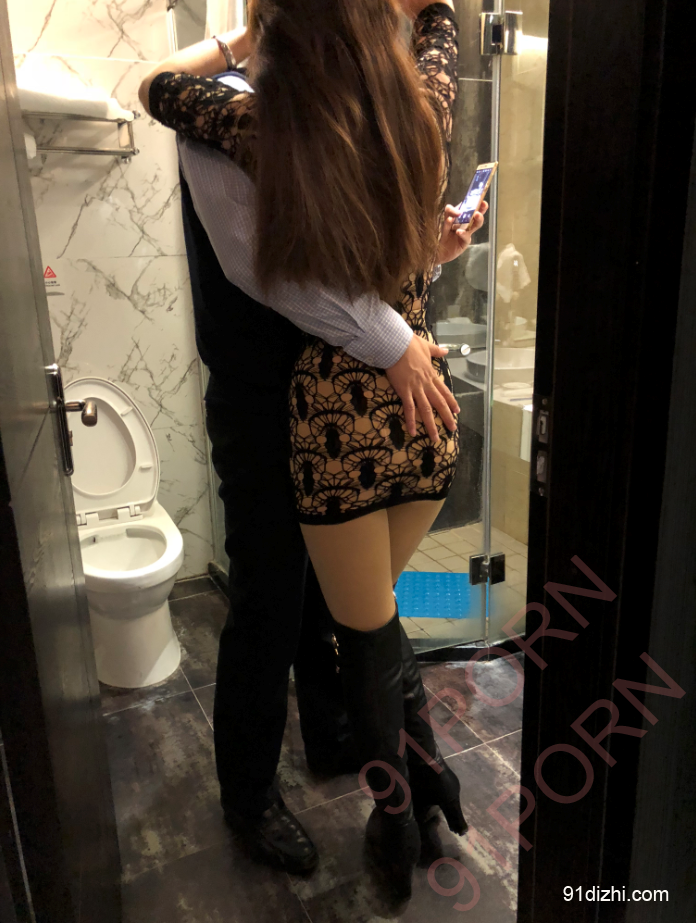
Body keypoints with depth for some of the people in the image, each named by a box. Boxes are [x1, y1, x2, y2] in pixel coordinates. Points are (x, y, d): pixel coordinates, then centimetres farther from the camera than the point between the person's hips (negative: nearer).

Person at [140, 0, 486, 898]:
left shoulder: (267, 131, -11)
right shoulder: (424, 112, -1)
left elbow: (156, 83, 9)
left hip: (337, 418, -4)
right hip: (425, 412, 5)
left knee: (365, 627, 15)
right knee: (377, 609, 26)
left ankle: (397, 824, 35)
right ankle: (428, 766, 41)